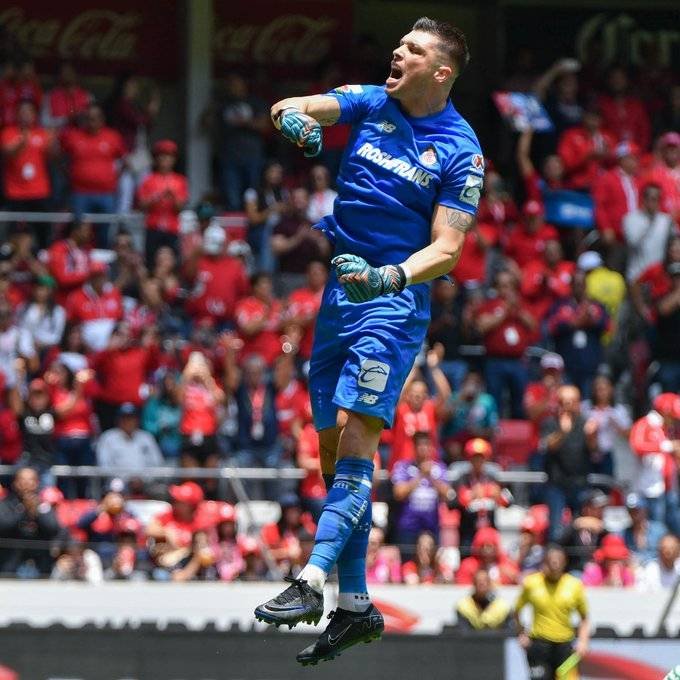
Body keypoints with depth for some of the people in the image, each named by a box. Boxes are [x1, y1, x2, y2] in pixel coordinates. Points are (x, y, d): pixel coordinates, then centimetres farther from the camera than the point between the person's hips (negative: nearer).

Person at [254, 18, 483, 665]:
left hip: (392, 298, -6)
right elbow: (295, 109, -2)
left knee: (354, 439, -19)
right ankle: (355, 605, 9)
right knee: (332, 445, 5)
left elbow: (446, 249, -10)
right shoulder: (370, 103, 8)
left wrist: (390, 277, -28)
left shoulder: (460, 150, -5)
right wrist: (295, 118, -27)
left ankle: (312, 581, -30)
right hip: (333, 290, 6)